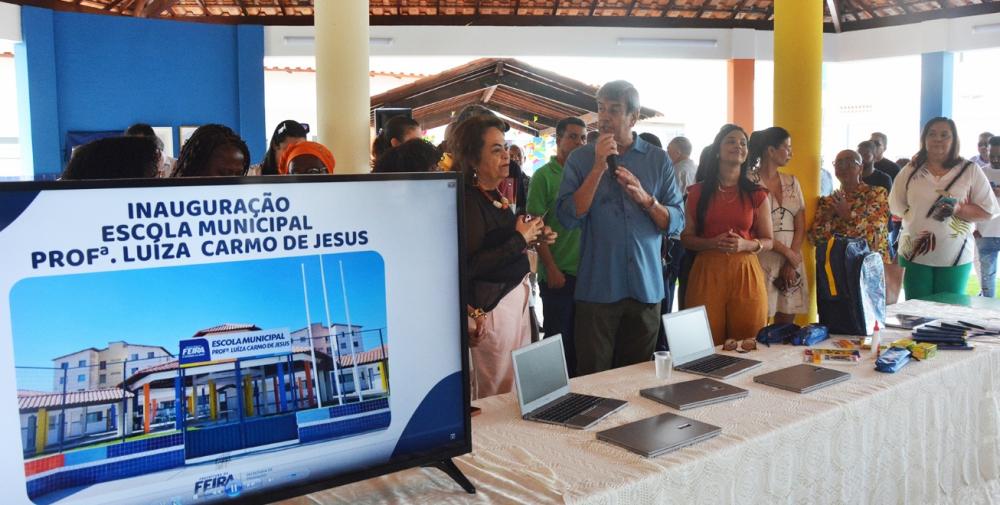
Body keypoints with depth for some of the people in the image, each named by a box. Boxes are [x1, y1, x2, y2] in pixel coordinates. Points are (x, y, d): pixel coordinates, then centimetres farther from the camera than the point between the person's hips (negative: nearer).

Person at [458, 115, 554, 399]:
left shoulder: (495, 195, 10)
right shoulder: (467, 201, -17)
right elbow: (469, 266, -23)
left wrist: (533, 237, 3)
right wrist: (520, 239, -17)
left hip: (515, 295, 9)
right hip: (491, 304, -9)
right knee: (497, 397, 0)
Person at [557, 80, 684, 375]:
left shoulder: (659, 160, 6)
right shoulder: (580, 159, 3)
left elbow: (676, 223, 3)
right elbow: (568, 218, -10)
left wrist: (646, 199, -14)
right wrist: (599, 167, -12)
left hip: (646, 287, 2)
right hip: (597, 288, -1)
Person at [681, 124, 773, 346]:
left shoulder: (757, 195, 7)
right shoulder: (698, 192, 6)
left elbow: (768, 241, 10)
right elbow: (686, 237, 6)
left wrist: (746, 244, -11)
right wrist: (712, 243, -12)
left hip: (745, 273, 1)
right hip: (707, 272, 0)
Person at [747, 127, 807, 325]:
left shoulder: (791, 182, 12)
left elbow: (800, 226, 8)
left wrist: (791, 263, -3)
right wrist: (787, 252, -7)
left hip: (791, 262, 6)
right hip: (763, 262, -5)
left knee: (786, 325, 7)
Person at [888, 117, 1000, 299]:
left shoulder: (970, 171, 0)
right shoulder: (911, 170, 4)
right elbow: (896, 205, 7)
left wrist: (959, 209, -18)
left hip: (955, 258, -1)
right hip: (914, 255, 1)